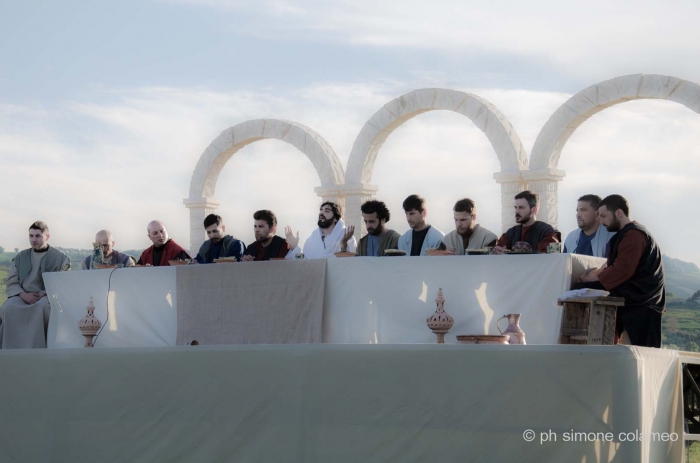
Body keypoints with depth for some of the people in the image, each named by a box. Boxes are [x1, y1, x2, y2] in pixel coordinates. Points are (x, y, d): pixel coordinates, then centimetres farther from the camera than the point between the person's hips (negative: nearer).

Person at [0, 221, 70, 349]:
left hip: (48, 297, -3)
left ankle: (35, 350, -38)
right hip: (22, 297, 3)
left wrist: (43, 294, -16)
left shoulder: (60, 258, 7)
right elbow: (11, 283, 10)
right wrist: (23, 295, -11)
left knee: (43, 306, -39)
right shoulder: (20, 257, 17)